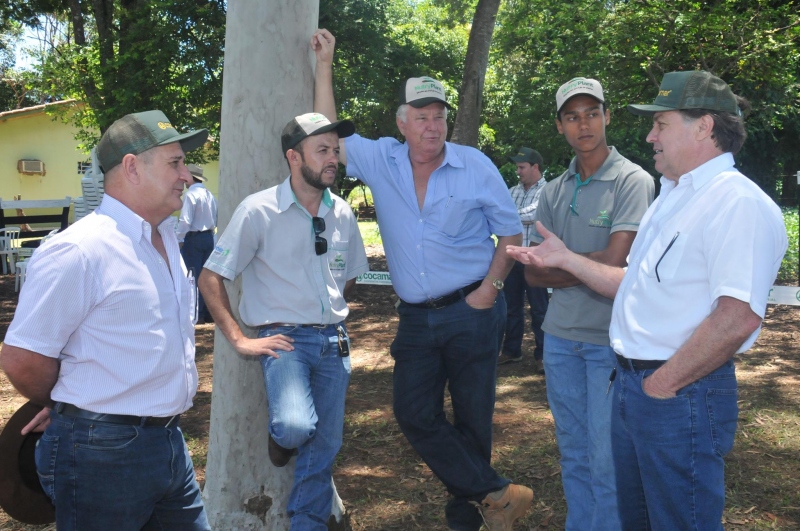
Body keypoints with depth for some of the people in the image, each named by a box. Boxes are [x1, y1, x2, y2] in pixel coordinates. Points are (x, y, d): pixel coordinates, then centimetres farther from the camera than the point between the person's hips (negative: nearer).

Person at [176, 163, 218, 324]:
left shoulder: (190, 194, -13)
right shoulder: (209, 195, 10)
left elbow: (185, 220, -18)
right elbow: (216, 220, 13)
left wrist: (178, 239, -14)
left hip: (193, 238, -8)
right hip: (208, 238, 8)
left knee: (193, 277, -4)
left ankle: (196, 315, -5)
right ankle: (208, 313, 14)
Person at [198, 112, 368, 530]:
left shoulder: (342, 214, 6)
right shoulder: (258, 210, -9)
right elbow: (210, 278, -8)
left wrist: (329, 317, 12)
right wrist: (239, 340, -12)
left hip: (334, 340, 5)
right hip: (284, 338, -5)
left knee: (324, 446, 7)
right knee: (295, 426, -28)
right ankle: (280, 441, 9)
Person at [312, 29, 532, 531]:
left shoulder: (475, 166, -5)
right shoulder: (381, 160, 2)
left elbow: (511, 231, 3)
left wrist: (491, 287, -8)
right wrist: (325, 64, 2)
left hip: (472, 314, -3)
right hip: (416, 318, 3)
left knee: (473, 418, 6)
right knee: (415, 415, -1)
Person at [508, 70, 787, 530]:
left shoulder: (737, 203, -18)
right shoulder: (673, 197, 16)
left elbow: (737, 317, -27)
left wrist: (662, 384, -20)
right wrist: (566, 259, 13)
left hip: (681, 395, -9)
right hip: (632, 384, 10)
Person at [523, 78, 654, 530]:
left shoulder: (633, 181, -8)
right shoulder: (555, 191, 10)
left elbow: (614, 263, -18)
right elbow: (533, 273, 5)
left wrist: (559, 263, -5)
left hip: (612, 339, -5)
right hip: (561, 336, 6)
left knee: (608, 461, 1)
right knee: (573, 454, 17)